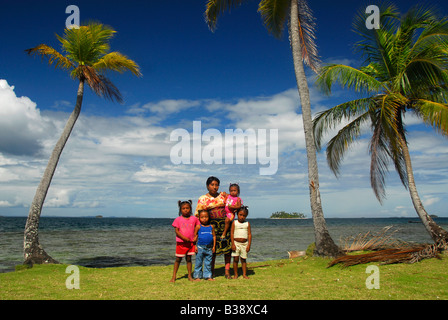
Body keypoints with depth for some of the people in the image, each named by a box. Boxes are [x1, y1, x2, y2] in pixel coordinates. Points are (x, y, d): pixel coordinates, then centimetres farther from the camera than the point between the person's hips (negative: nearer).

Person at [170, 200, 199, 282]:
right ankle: (174, 276, 12)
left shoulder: (194, 219, 4)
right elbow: (176, 231, -6)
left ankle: (190, 276, 16)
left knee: (189, 259, 9)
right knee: (178, 259, 5)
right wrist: (184, 238, -17)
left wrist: (195, 238, -3)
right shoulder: (178, 219, -2)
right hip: (181, 242, -1)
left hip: (191, 242, 2)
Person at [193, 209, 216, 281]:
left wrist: (214, 246, 6)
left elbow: (214, 236, 10)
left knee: (208, 263, 9)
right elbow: (195, 236, -1)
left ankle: (208, 276, 19)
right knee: (198, 262, 5)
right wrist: (195, 246, -6)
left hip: (209, 248, 3)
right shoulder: (198, 227, -2)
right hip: (200, 247, -3)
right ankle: (197, 276, 14)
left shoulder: (211, 227, 6)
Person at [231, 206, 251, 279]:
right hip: (236, 243, -1)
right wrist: (233, 244, -8)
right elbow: (232, 233, -1)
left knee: (243, 259, 6)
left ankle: (244, 274, 14)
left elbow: (249, 234, 4)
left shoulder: (247, 223, 5)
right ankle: (235, 274, 8)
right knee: (235, 259, -3)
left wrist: (249, 245, -3)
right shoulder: (234, 223, 2)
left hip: (244, 244, 1)